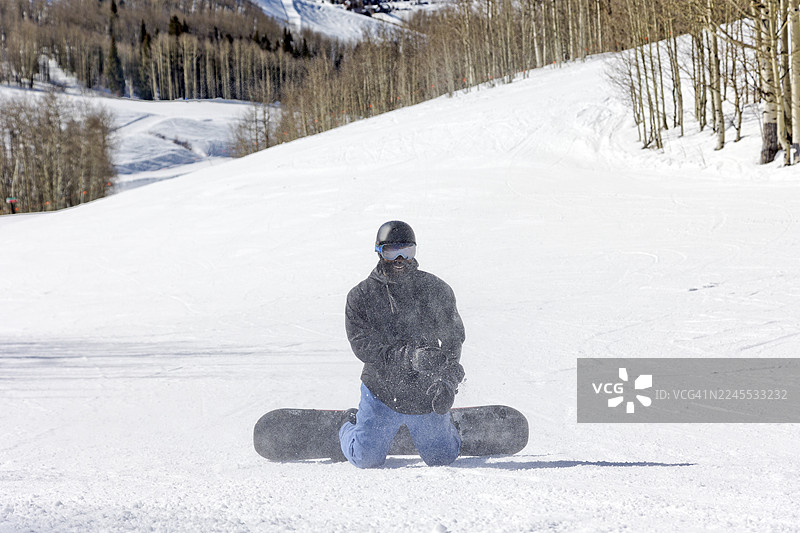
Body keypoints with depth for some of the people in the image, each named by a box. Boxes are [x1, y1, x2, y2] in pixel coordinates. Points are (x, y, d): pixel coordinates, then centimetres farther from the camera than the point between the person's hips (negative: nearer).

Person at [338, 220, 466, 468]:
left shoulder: (437, 291, -3)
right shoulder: (361, 296, -6)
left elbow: (453, 339, 0)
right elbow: (362, 345, -16)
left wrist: (446, 382, -16)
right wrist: (408, 356, -30)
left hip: (427, 393, 1)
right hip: (381, 389, -1)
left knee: (442, 458, 10)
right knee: (366, 459, -2)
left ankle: (445, 426, 46)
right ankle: (350, 427, 33)